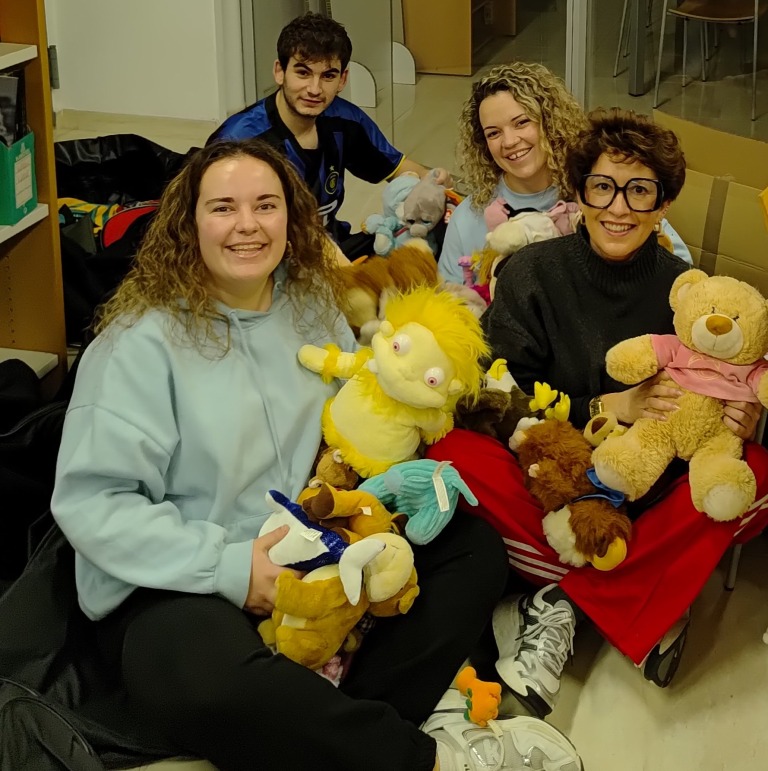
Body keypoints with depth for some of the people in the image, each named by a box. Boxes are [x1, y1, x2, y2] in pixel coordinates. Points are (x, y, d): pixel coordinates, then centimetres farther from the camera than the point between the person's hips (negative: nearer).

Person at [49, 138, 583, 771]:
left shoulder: (314, 307, 8)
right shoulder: (143, 341, -12)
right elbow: (91, 502, -17)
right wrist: (232, 567, -22)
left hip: (313, 561, 7)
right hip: (175, 587, -7)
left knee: (475, 547, -5)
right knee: (212, 686, -40)